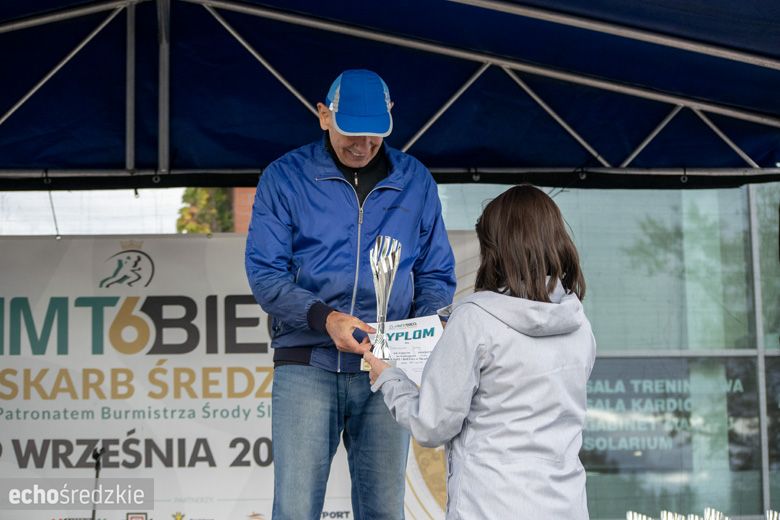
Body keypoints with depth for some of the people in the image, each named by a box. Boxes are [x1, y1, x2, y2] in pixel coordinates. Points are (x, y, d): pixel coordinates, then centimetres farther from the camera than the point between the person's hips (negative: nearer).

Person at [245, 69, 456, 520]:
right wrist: (323, 317, -21)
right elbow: (264, 273, -4)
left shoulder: (416, 181, 9)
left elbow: (438, 276, 12)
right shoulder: (285, 177, 2)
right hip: (306, 366, -2)